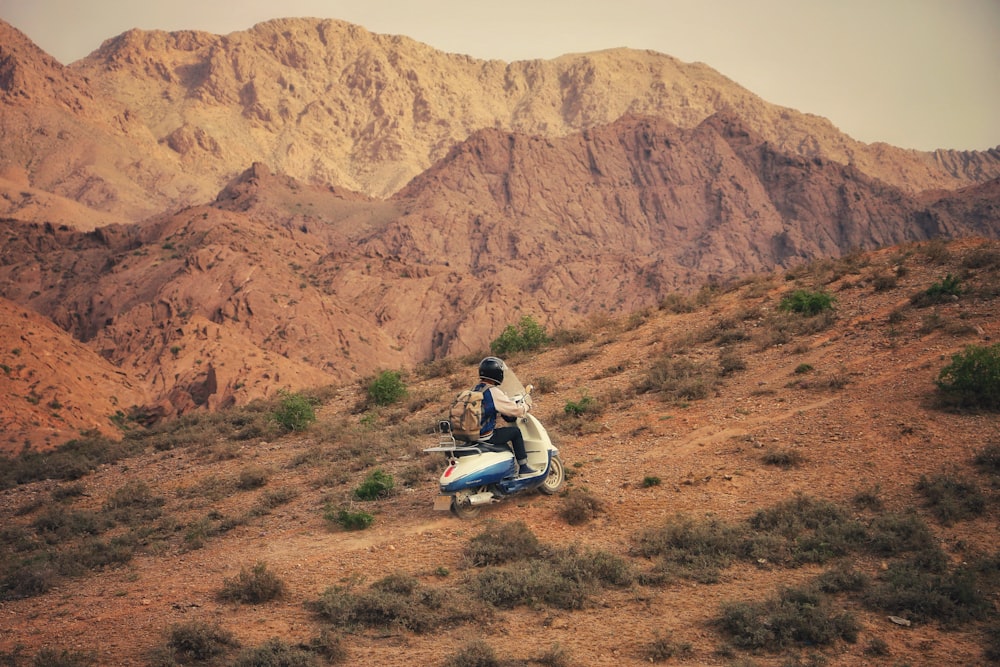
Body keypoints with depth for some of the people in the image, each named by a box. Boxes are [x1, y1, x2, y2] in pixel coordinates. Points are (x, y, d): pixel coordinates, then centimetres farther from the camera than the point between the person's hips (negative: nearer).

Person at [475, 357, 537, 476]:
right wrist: (525, 407, 7)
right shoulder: (493, 392, -17)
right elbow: (514, 409, -13)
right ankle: (523, 467, 11)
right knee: (515, 431, 7)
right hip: (486, 437, -9)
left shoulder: (476, 389, 10)